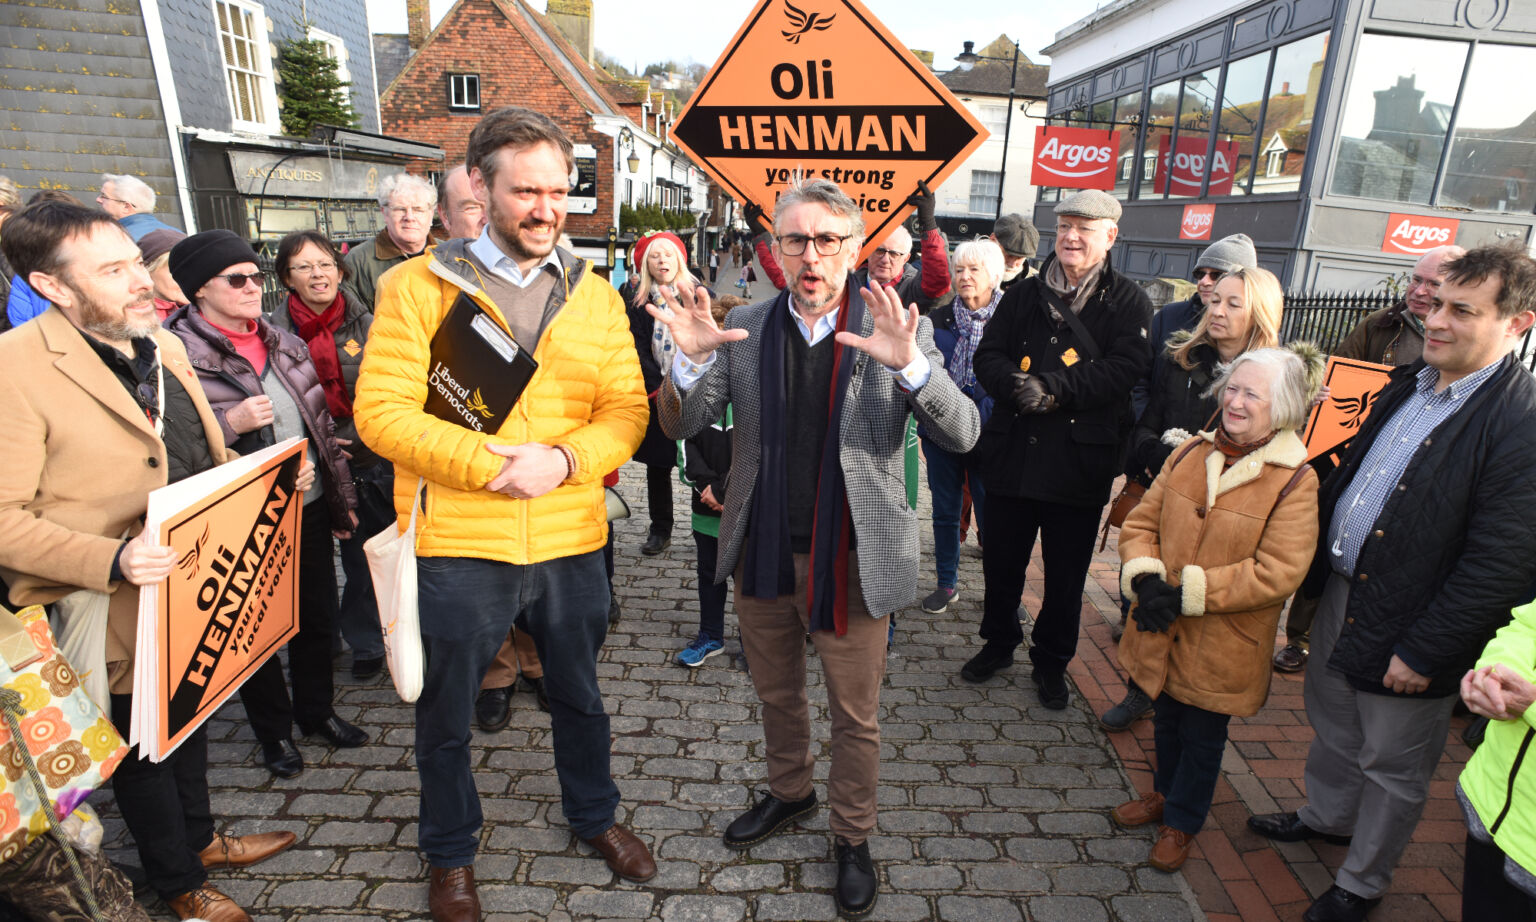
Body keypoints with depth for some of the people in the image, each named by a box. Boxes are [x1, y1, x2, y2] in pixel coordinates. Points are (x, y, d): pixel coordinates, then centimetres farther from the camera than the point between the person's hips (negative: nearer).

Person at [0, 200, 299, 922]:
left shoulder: (162, 344, 4)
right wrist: (111, 561, -34)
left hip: (199, 590, 7)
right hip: (123, 615, -6)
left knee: (191, 717, 26)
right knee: (144, 747, 16)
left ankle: (200, 838, 50)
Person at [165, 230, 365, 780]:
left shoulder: (285, 344, 5)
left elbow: (321, 422, 12)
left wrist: (343, 497, 13)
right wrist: (231, 423, -27)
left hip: (309, 507, 5)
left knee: (318, 616, 17)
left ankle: (316, 710, 39)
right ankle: (273, 731, 34)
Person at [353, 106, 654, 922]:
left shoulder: (595, 295, 4)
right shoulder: (417, 287, -4)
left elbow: (625, 411, -1)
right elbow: (381, 410, -12)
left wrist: (563, 459, -19)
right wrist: (491, 465, -21)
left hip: (571, 540, 2)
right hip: (454, 544, -2)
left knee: (579, 694, 21)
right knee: (444, 714, 17)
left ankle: (593, 815, 47)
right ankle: (450, 852, 44)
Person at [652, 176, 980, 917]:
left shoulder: (897, 330, -9)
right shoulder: (745, 328, -2)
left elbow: (963, 434, -16)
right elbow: (681, 425, -3)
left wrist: (909, 364, -34)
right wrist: (691, 359, -24)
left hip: (850, 557, -3)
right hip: (762, 549, 3)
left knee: (855, 715, 14)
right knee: (776, 692, 24)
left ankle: (852, 839, 39)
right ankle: (789, 792, 52)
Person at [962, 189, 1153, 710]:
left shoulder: (1128, 303, 1)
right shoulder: (1024, 294, 9)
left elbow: (1123, 368, -12)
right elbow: (988, 356, 2)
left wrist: (1052, 389, -22)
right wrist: (1016, 385, -19)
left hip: (1080, 462, -2)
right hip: (1012, 453, 3)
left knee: (1066, 573, 9)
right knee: (1001, 559, 14)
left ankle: (1052, 662, 30)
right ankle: (999, 642, 37)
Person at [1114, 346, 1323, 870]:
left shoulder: (1295, 482, -16)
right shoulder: (1191, 453, -1)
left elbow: (1277, 573, -21)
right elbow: (1141, 521, 2)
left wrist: (1189, 592, -22)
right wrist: (1144, 576, -16)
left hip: (1223, 645, -4)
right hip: (1162, 630, 4)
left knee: (1202, 735, 16)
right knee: (1166, 719, 24)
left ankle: (1181, 822, 38)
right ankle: (1164, 793, 49)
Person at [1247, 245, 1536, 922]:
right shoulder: (1408, 385, 4)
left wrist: (1424, 650, -19)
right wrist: (1311, 565, 10)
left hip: (1407, 625, -7)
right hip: (1341, 592, 7)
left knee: (1391, 764, 14)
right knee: (1332, 725, 26)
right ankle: (1326, 816, 50)